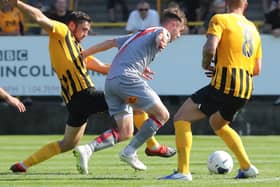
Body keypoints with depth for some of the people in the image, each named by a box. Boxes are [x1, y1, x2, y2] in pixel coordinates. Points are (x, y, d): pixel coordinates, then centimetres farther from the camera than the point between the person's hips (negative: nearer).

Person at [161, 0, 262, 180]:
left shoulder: (220, 20, 0)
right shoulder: (253, 29, 20)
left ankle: (183, 171, -11)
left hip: (224, 85, -7)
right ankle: (247, 167, 26)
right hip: (245, 90, 7)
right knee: (219, 124, 32)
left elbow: (210, 48, -17)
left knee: (181, 118, 0)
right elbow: (257, 69, 20)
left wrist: (206, 64, 4)